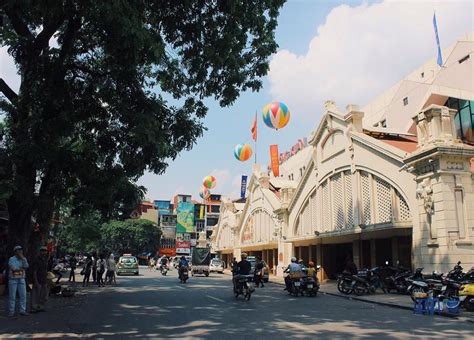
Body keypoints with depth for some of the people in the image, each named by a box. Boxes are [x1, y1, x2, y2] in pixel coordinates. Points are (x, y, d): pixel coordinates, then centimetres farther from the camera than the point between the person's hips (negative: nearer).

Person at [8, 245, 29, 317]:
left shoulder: (24, 259, 6)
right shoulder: (11, 259, -9)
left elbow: (26, 266, -11)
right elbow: (13, 268, -21)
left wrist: (22, 258, -16)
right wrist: (21, 268, -5)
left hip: (21, 280, 4)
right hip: (13, 279, -4)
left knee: (23, 295, -1)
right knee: (12, 296, -2)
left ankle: (22, 311, 5)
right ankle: (11, 312, 7)